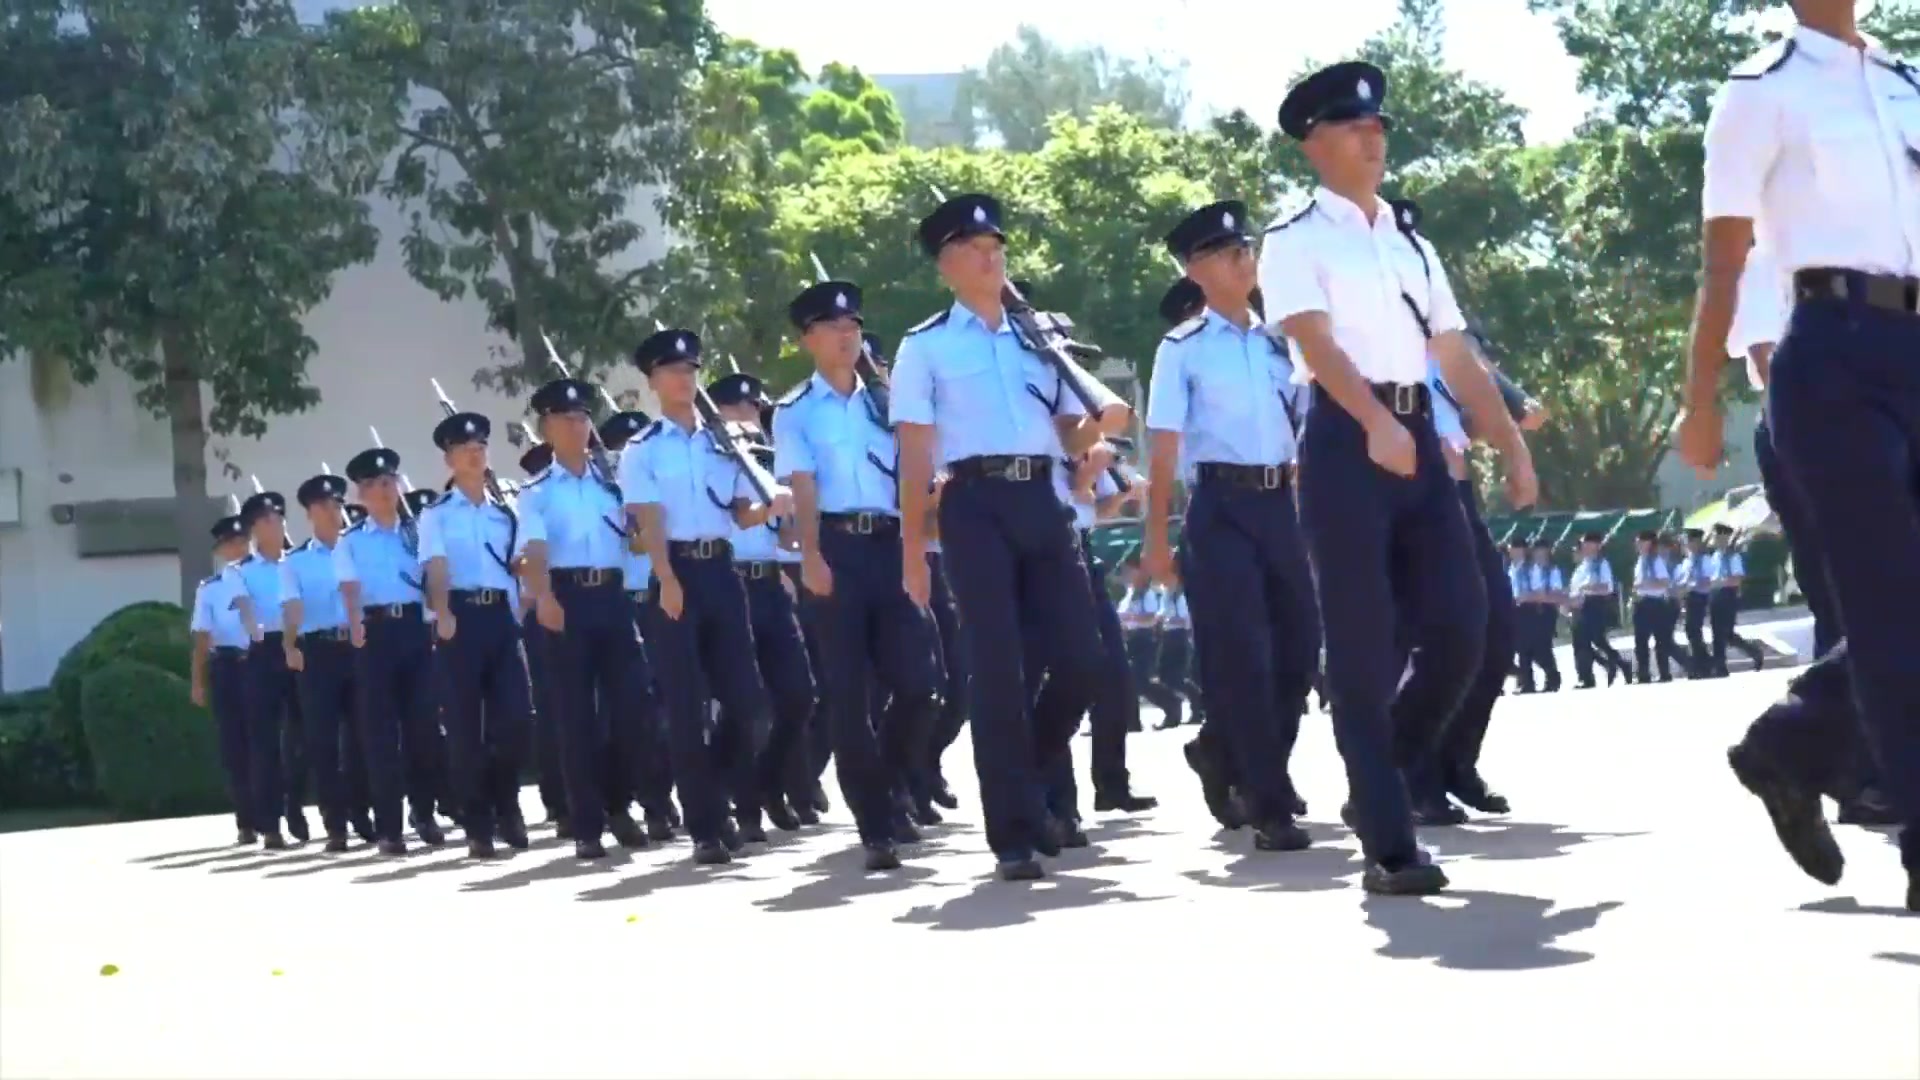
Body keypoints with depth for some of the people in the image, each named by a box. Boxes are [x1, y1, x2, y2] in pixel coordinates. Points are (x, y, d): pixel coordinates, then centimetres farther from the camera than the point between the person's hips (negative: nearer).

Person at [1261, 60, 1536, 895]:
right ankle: (1389, 845, 0)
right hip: (1347, 444, -6)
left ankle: (1377, 782, 23)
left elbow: (1458, 358, 18)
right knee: (1363, 652, -4)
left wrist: (1513, 447, 8)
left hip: (1418, 440, 6)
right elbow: (1316, 341, -17)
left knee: (1460, 633, 0)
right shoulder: (1296, 241, -1)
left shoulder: (1412, 246, 20)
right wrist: (1375, 422, -33)